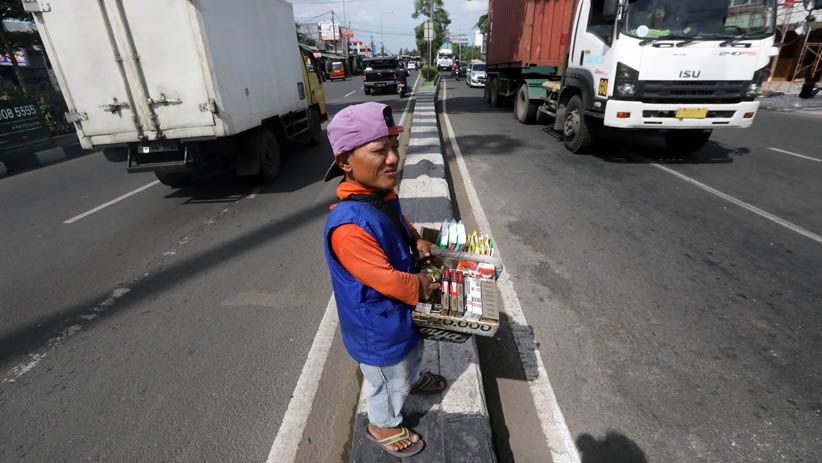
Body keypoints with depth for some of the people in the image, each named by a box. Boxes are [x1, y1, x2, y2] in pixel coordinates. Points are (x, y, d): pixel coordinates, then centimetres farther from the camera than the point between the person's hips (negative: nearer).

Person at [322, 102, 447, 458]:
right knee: (390, 381, 20)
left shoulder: (383, 194, -9)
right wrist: (425, 285, -17)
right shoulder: (349, 227, -39)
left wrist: (417, 240, -1)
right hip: (378, 326, -8)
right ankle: (383, 426, 52)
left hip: (401, 310, 8)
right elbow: (389, 281, -34)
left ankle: (413, 379, 69)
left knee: (412, 351, 36)